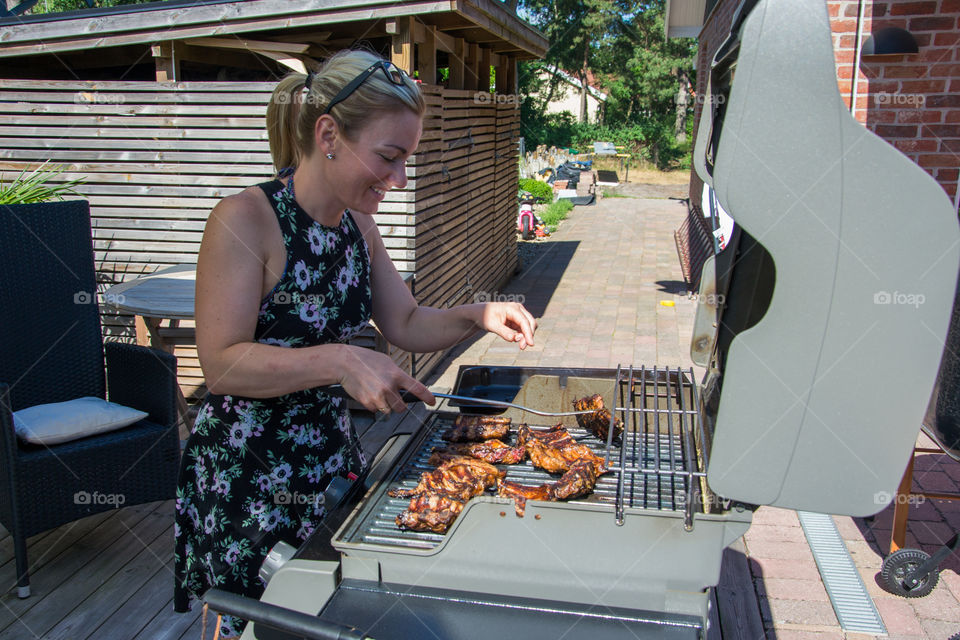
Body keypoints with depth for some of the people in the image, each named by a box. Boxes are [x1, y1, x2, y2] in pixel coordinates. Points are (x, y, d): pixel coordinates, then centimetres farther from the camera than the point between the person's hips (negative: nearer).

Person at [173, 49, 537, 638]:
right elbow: (222, 364, -23)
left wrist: (479, 316, -8)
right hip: (245, 472, -6)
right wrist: (341, 361, -31)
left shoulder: (357, 224, 2)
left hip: (332, 452, 7)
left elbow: (406, 324, 9)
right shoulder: (244, 220, -20)